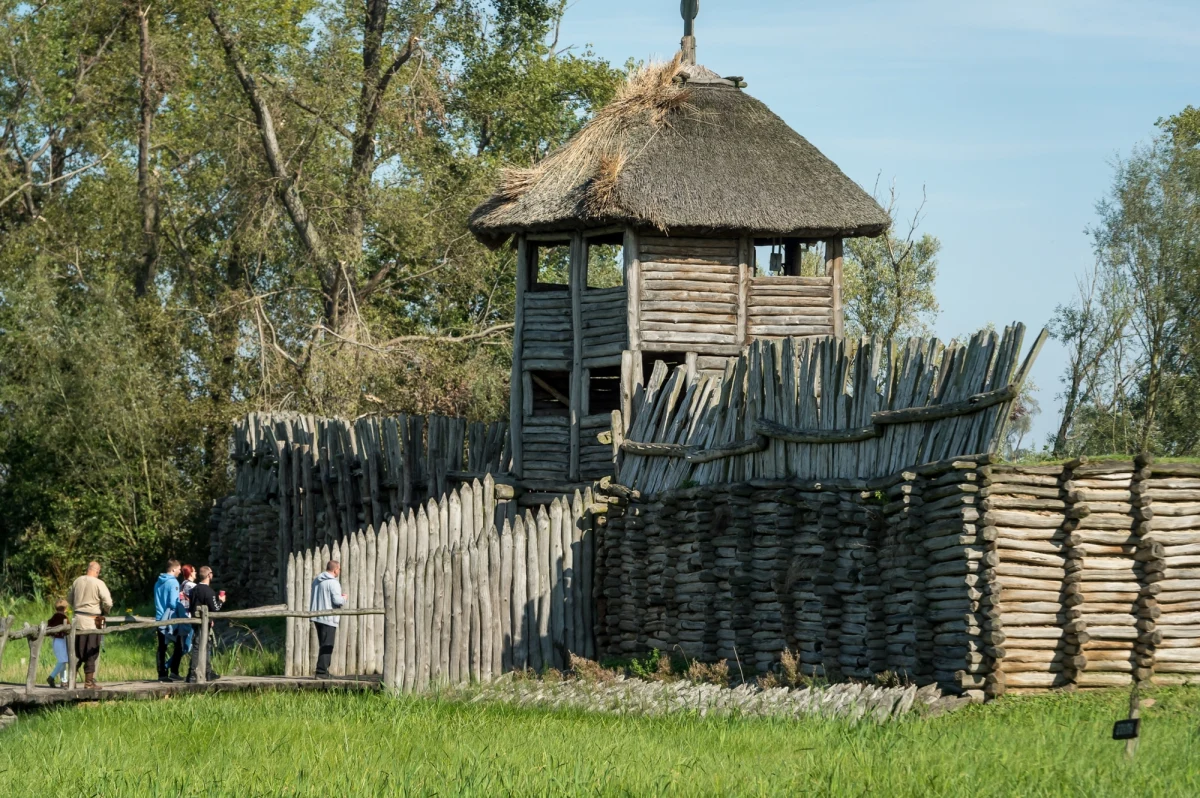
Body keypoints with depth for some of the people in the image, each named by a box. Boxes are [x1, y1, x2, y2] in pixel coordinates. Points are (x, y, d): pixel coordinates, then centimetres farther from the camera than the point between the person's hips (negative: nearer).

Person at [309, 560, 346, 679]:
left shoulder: (317, 581, 13)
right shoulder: (333, 583, -15)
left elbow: (312, 597, 20)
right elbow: (337, 600, -21)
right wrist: (344, 598, 0)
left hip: (317, 617, 8)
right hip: (328, 619, -8)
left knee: (323, 645, 16)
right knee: (327, 646, -5)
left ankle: (323, 670, 18)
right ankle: (321, 672, -9)